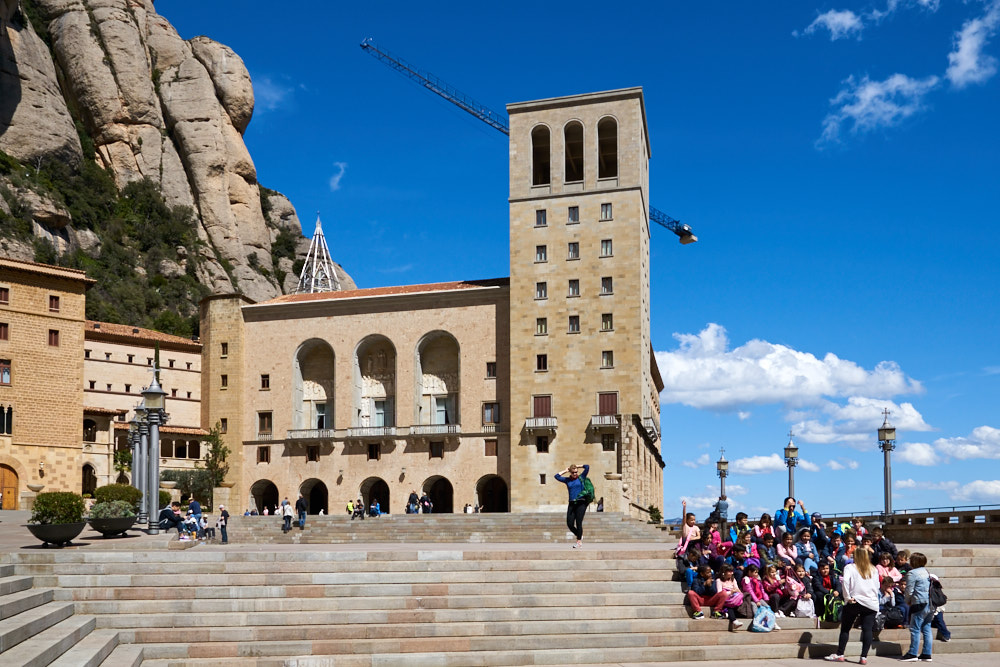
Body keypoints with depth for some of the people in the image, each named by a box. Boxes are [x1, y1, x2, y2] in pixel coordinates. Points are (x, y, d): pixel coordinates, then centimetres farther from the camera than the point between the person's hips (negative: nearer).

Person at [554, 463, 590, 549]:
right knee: (570, 524, -3)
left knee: (578, 523, -8)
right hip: (571, 504, 4)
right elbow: (557, 476, 7)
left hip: (581, 503, -3)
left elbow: (587, 467, -1)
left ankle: (579, 542, 2)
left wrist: (578, 466, 11)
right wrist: (565, 471, 12)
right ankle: (580, 536, 22)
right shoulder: (567, 480, 12)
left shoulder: (581, 477, 5)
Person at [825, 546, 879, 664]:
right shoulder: (873, 569, 12)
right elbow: (877, 586, 14)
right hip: (871, 603, 3)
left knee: (845, 628, 6)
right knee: (867, 630, 2)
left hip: (855, 602, -3)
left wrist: (847, 597, -12)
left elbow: (845, 581, -16)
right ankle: (864, 657, -4)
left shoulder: (850, 567, 0)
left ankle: (840, 654, 7)